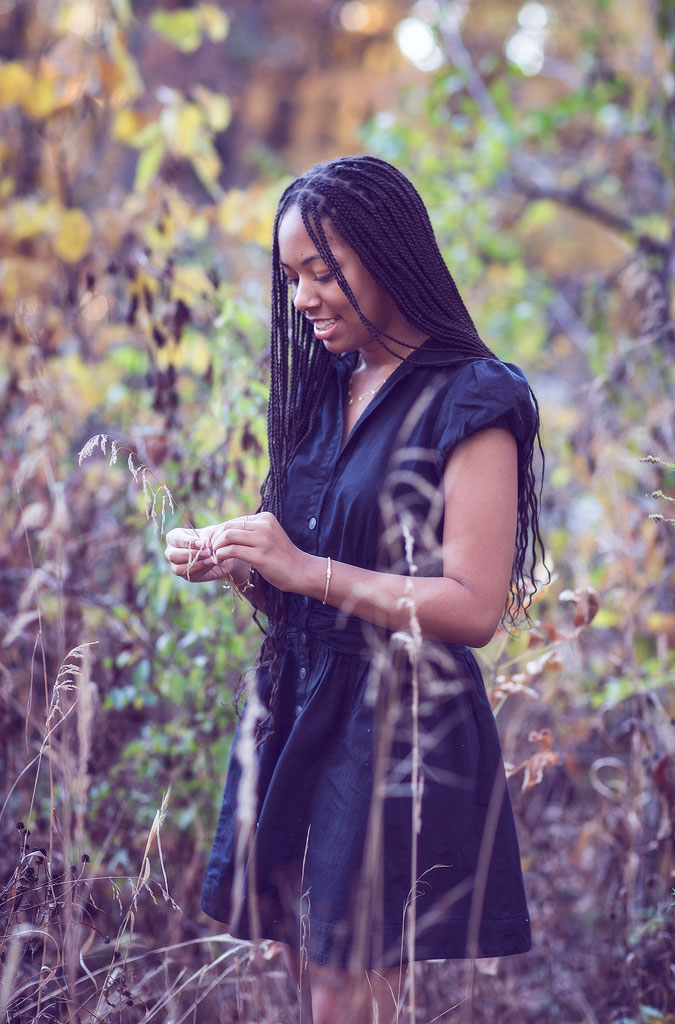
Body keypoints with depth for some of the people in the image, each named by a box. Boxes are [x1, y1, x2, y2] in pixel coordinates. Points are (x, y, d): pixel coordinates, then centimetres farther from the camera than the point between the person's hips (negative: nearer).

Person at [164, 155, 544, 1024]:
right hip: (295, 711, 7)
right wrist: (235, 565, -1)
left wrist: (306, 568, -18)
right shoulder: (323, 395, 13)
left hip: (400, 723, -7)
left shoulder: (470, 402, -9)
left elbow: (475, 609, -18)